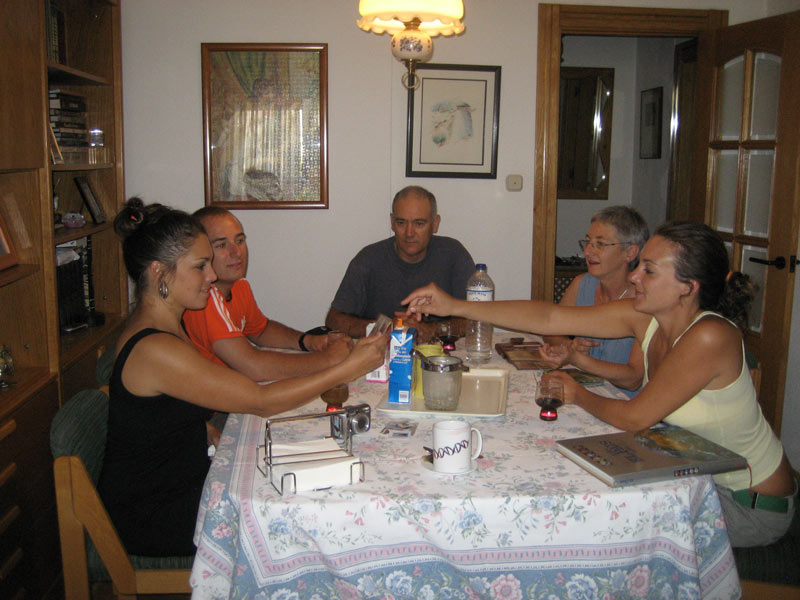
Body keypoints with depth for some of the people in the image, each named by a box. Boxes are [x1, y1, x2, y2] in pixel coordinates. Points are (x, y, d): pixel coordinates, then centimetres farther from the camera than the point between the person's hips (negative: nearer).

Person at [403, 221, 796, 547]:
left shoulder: (710, 336, -33)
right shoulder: (645, 317, -11)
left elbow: (634, 417, -27)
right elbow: (550, 317, -12)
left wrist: (578, 395, -8)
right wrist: (454, 306, -14)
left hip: (752, 504, -6)